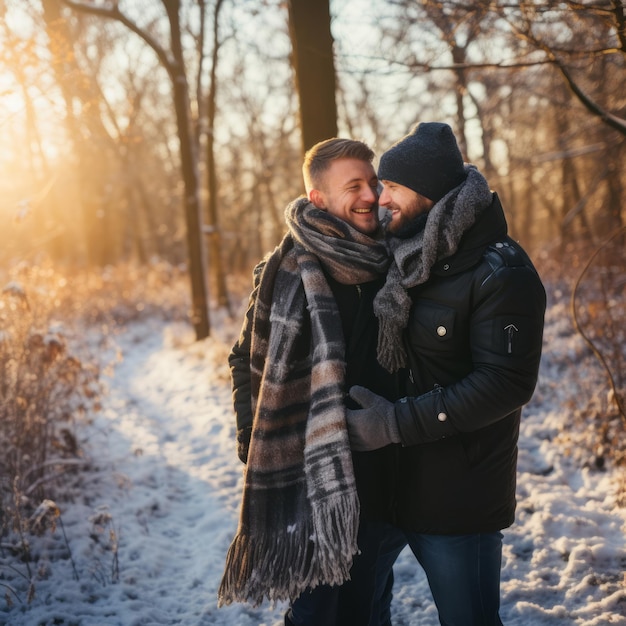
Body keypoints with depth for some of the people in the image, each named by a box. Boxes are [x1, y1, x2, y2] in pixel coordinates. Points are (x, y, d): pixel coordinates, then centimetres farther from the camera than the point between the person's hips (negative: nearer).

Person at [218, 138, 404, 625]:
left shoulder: (389, 264, 3)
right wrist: (255, 442, -7)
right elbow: (248, 361, -4)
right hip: (308, 475, -5)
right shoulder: (289, 271, -12)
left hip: (372, 476, 5)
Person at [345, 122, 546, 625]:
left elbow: (506, 383, -24)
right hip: (380, 477, 7)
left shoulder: (501, 272, -16)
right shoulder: (401, 257, 6)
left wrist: (398, 422, -26)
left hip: (458, 495, -7)